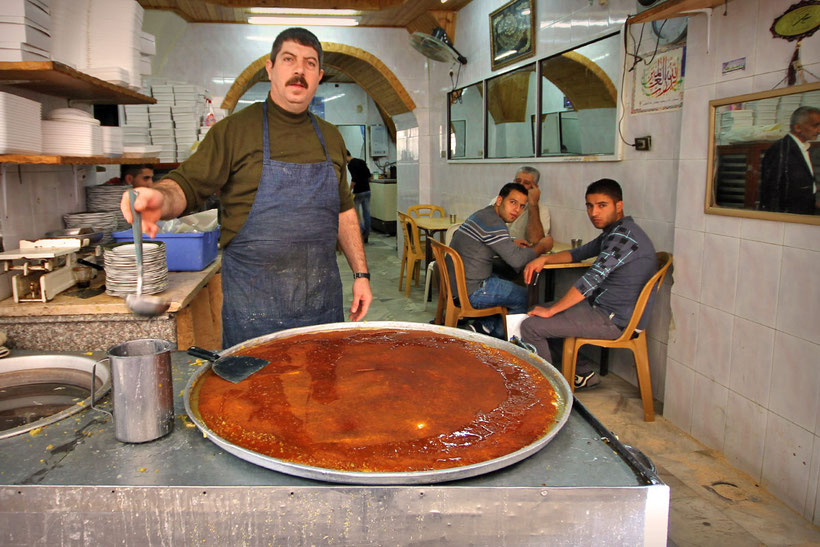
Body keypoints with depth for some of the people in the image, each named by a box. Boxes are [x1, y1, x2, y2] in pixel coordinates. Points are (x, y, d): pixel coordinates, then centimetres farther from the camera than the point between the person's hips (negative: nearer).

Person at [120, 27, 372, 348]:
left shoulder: (330, 138, 12)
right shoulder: (235, 129, -2)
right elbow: (187, 184, -6)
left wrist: (360, 273, 11)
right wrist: (162, 200, -30)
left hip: (323, 297, 4)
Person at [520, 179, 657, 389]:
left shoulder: (624, 234, -21)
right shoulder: (613, 232, 12)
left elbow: (593, 278, -26)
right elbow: (579, 253, 22)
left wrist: (551, 310, -19)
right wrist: (544, 259, 3)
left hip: (614, 320, -11)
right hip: (602, 306, 11)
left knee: (531, 326, -15)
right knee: (539, 315, 21)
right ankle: (583, 373, 22)